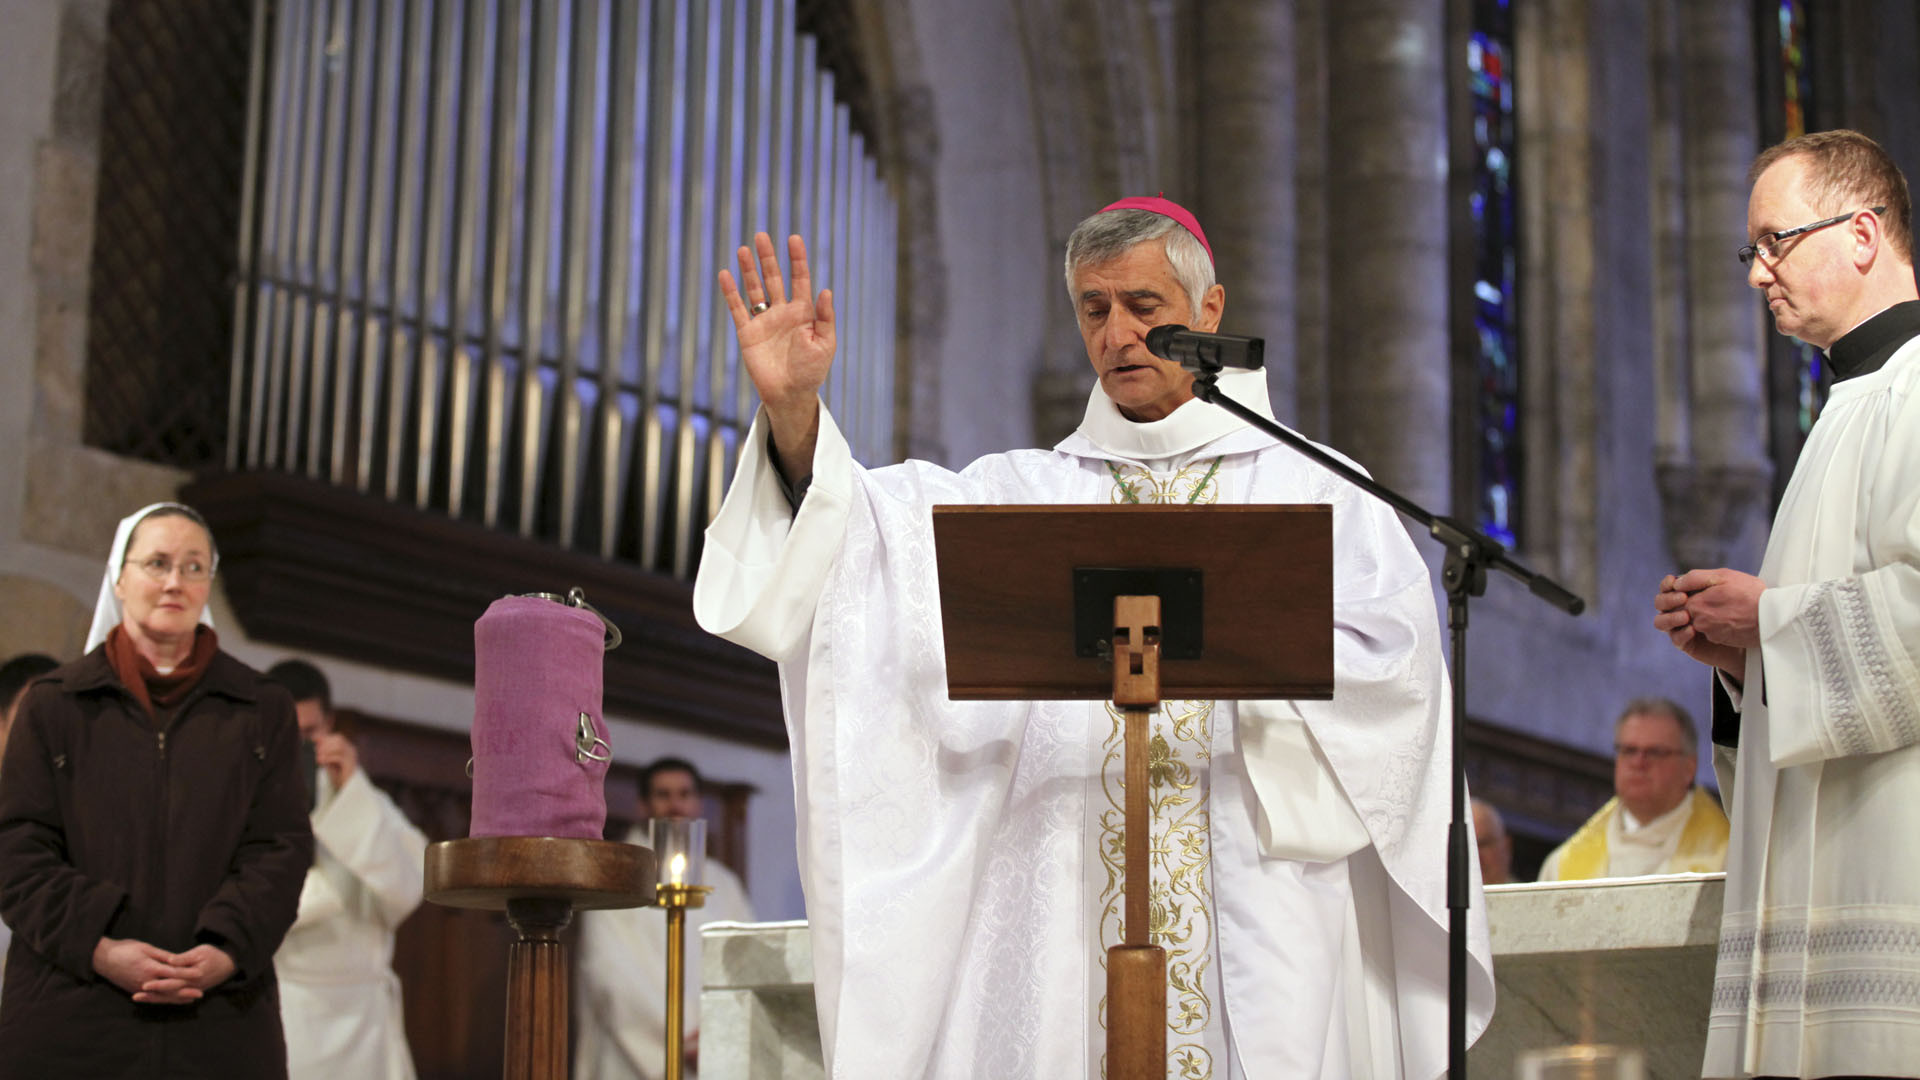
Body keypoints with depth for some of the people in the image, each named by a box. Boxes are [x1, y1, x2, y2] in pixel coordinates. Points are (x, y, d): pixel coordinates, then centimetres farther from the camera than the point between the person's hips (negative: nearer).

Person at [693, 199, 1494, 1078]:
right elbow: (885, 525, -1)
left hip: (1262, 901, -1)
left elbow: (1393, 648, -2)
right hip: (1066, 901, 1)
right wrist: (794, 412, -17)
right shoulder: (1028, 492, 15)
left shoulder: (1312, 488, 11)